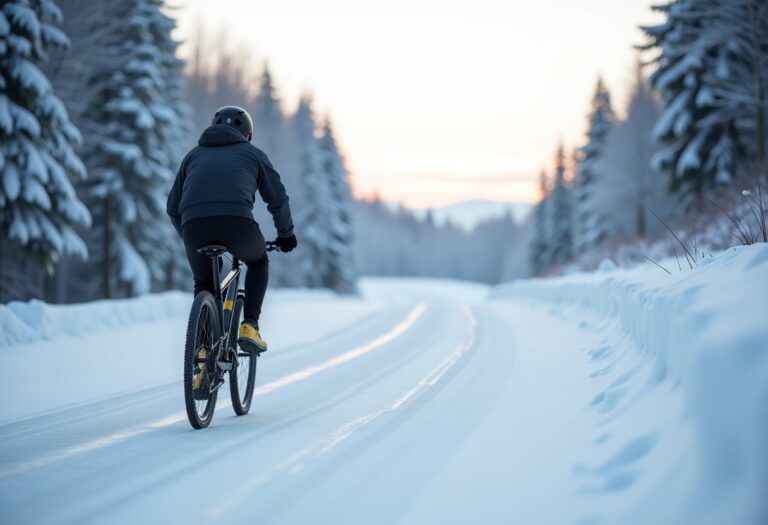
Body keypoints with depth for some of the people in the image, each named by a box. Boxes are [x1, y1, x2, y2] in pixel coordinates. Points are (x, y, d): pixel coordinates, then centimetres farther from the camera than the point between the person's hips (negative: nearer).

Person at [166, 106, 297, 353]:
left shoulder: (194, 154, 32)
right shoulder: (253, 153, 26)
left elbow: (173, 207, 31)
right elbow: (278, 198, 25)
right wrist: (286, 234, 40)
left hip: (194, 223, 2)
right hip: (237, 220, -2)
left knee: (204, 284, 28)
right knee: (258, 262, 31)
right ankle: (249, 326, 15)